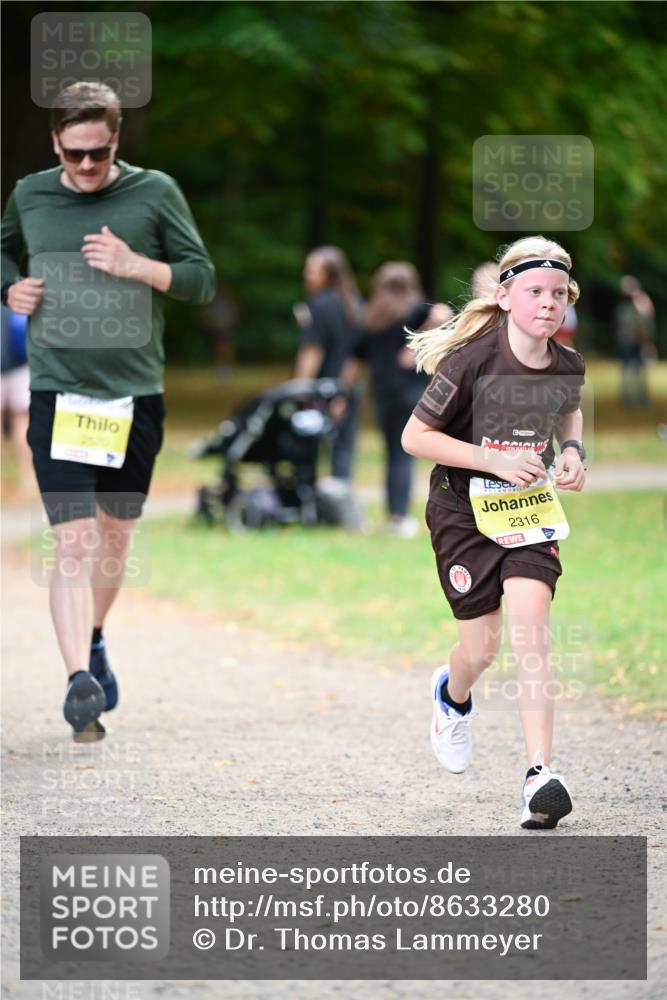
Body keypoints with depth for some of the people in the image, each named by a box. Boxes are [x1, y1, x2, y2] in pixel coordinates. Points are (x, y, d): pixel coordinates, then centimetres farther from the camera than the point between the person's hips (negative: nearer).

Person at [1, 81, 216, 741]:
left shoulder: (154, 193, -1)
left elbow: (202, 279, 0)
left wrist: (136, 265, -16)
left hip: (135, 395, 1)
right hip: (58, 394, -1)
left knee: (115, 533, 16)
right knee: (74, 541, -13)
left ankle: (94, 643, 41)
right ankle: (79, 680, -19)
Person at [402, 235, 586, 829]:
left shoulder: (568, 367, -6)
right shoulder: (473, 361, -20)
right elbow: (415, 436, -14)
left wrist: (573, 451, -2)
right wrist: (495, 460, -22)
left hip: (530, 509, 2)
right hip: (464, 509, -2)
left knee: (530, 621, -18)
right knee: (482, 649, 2)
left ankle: (541, 774, -22)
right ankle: (453, 696, 42)